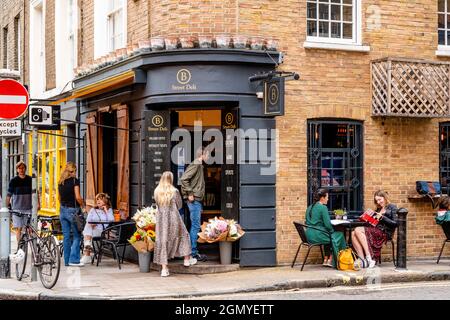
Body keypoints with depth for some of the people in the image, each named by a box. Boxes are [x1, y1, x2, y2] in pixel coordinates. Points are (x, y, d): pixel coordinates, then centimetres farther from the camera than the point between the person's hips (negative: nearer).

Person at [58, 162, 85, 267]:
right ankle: (74, 259, -5)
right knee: (76, 236, 0)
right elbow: (77, 197, -16)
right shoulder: (75, 181, -10)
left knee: (66, 236, 10)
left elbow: (59, 198, 14)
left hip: (63, 210, 6)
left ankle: (67, 260, 14)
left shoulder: (60, 182, 9)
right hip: (72, 210, -6)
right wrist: (83, 205, -2)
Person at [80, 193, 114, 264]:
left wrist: (106, 211, 2)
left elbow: (111, 221, 1)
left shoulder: (109, 210, 18)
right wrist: (90, 224, -10)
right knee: (88, 227, -33)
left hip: (102, 231, -2)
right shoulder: (93, 210, 25)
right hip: (92, 229, 2)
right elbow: (88, 221, 13)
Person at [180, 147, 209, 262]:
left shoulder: (199, 166, 18)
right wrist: (189, 194, -19)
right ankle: (193, 252, -4)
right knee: (195, 226, -7)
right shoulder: (195, 165, -12)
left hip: (197, 200, 10)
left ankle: (193, 251, 17)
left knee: (195, 226, 12)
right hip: (194, 200, -10)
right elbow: (184, 179, -22)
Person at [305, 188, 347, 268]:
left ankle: (326, 260, 25)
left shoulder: (310, 207, 15)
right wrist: (332, 231, 7)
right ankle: (330, 260, 15)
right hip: (318, 236, -9)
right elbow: (327, 224, -15)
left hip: (309, 236, 9)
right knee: (339, 235, 9)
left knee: (329, 235, 30)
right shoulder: (323, 207, -11)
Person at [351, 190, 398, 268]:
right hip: (376, 231, 7)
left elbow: (395, 223, -6)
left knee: (358, 230, -24)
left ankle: (369, 258, -27)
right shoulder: (378, 209, 27)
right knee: (354, 234, -18)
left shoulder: (392, 207, 5)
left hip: (384, 233, -7)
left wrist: (382, 217, -12)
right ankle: (362, 259, -27)